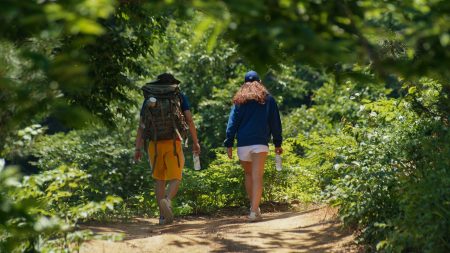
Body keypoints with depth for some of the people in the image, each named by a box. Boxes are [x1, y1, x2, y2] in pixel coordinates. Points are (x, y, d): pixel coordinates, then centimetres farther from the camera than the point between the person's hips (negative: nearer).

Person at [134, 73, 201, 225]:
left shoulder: (149, 99, 12)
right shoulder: (180, 97, 8)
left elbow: (141, 125, 6)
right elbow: (189, 120, -1)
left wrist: (138, 148, 6)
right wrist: (195, 142, 5)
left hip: (154, 143, 2)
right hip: (173, 142, -2)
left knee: (159, 180, 12)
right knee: (175, 179, 1)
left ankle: (163, 215, 9)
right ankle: (167, 201, -29)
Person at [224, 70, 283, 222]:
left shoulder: (239, 100, 9)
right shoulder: (267, 99, 8)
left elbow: (232, 123, 3)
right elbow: (275, 123, 9)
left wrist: (229, 144, 3)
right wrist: (278, 143, 14)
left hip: (243, 144, 2)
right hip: (260, 143, -2)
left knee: (248, 174, 20)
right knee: (257, 177, -8)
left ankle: (254, 206, 21)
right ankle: (254, 211, -18)